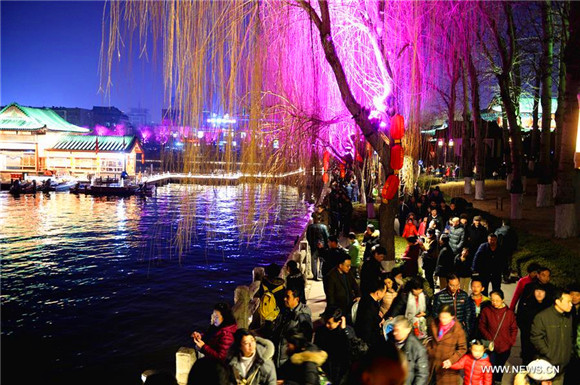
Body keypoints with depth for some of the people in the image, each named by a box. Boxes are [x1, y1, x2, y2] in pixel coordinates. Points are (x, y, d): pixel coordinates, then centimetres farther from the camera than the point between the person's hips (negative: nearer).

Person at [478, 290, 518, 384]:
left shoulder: (509, 312, -4)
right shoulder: (486, 311, -10)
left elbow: (514, 329, 5)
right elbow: (482, 326, -1)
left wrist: (511, 342, -3)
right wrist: (488, 338, -11)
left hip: (505, 347, 2)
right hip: (491, 346, -2)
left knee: (500, 368, 17)